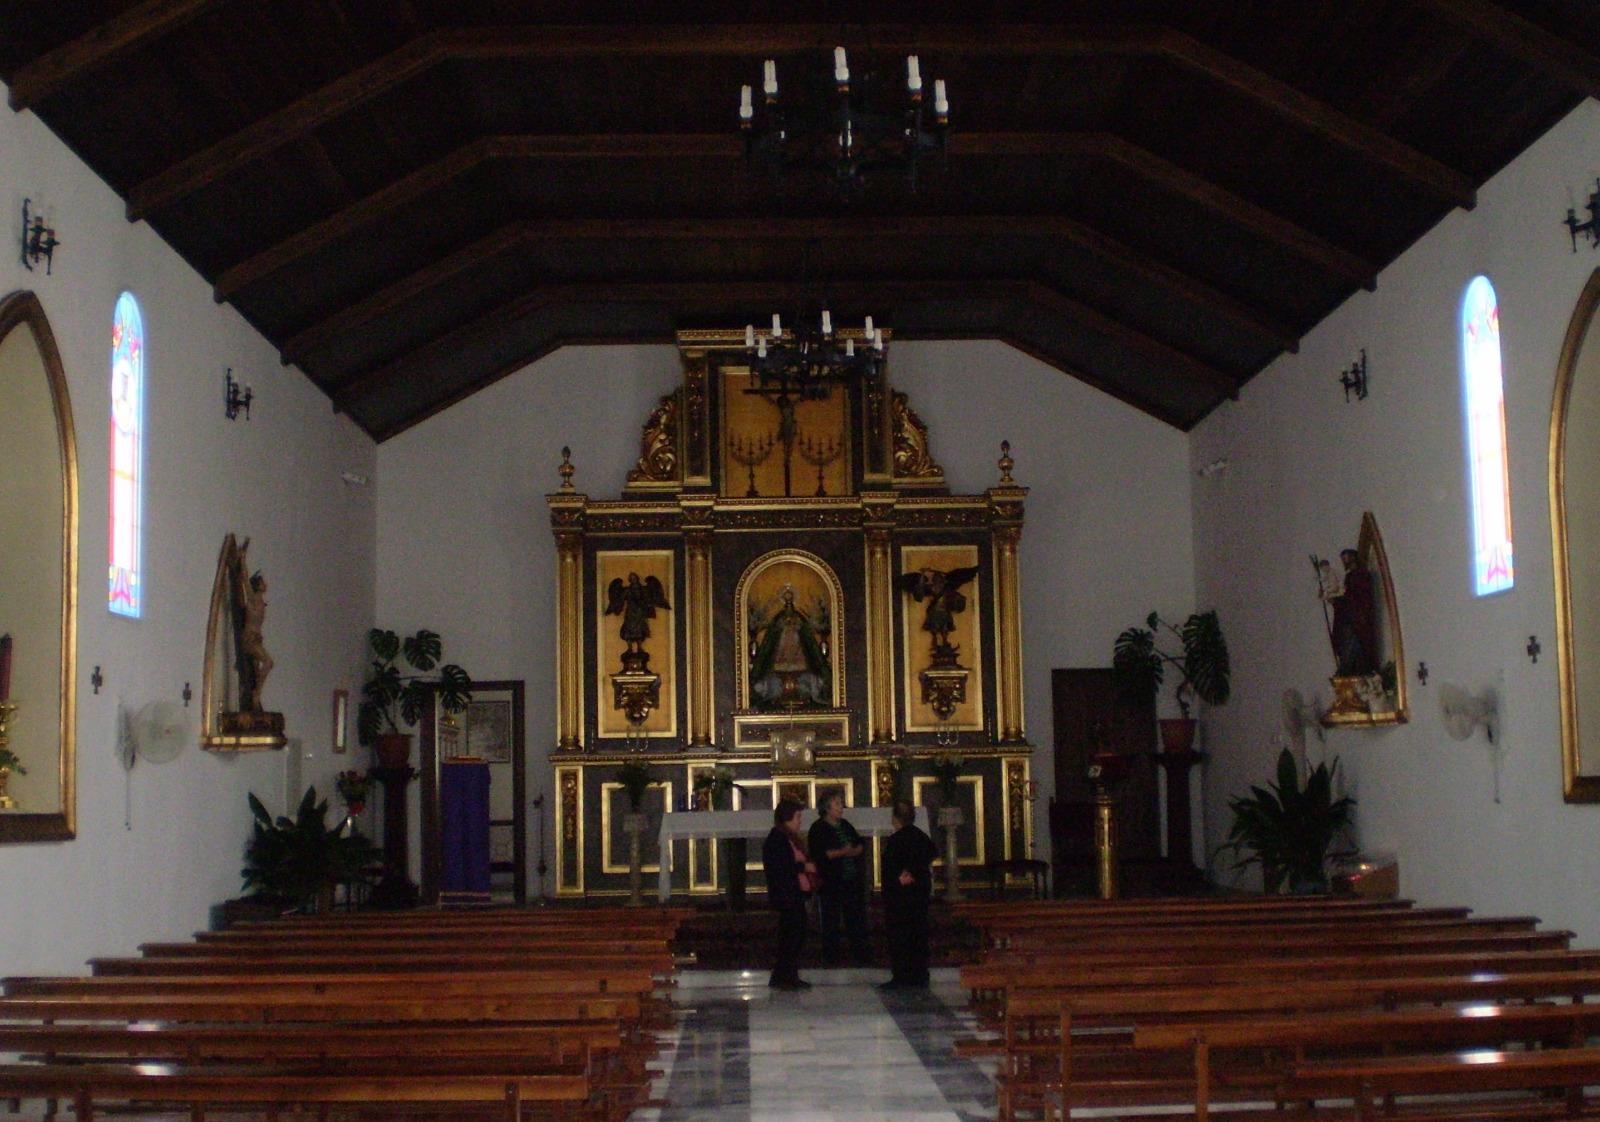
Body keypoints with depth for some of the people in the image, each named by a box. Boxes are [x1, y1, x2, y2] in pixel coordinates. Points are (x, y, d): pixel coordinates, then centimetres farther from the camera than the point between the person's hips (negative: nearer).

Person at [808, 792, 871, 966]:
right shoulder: (818, 828, -6)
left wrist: (854, 851, -8)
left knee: (856, 918, 8)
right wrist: (841, 852, -22)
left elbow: (861, 845, 15)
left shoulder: (846, 826, 15)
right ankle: (831, 956, 10)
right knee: (831, 921, 1)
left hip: (852, 881, 6)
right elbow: (817, 853, -17)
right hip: (830, 883, -6)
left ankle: (861, 954, 15)